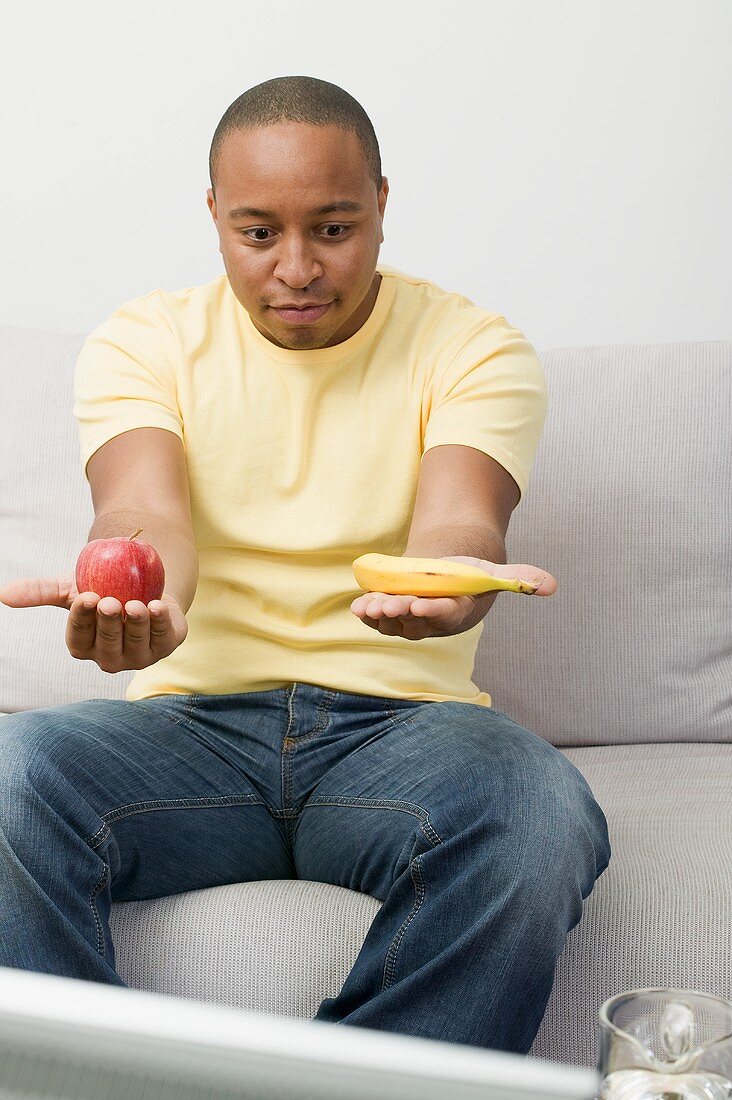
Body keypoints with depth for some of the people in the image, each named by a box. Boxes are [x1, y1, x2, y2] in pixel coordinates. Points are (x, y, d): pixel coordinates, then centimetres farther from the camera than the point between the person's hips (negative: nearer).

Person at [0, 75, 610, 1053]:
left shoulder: (474, 348, 6)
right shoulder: (143, 342, 8)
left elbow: (456, 517, -12)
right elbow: (146, 511, -11)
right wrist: (132, 591, -37)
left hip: (401, 718, 0)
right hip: (196, 713, 1)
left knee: (540, 819, -34)